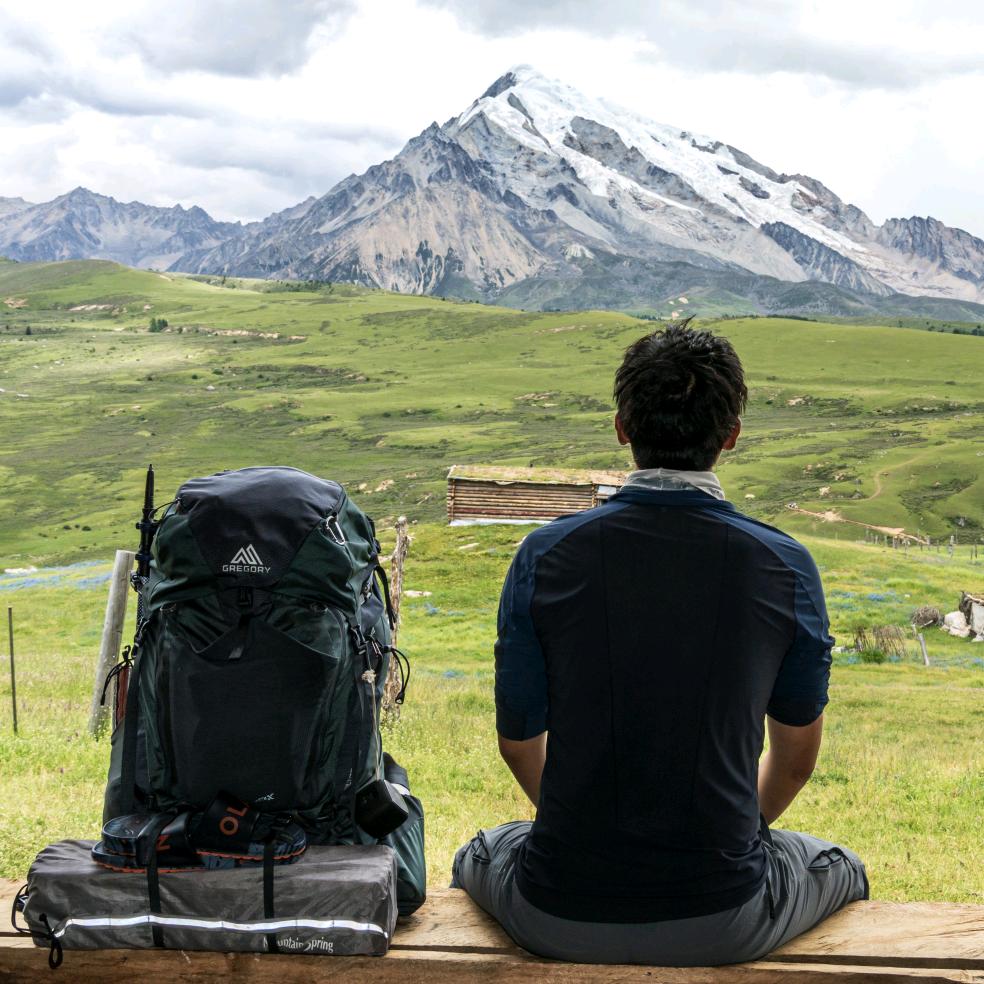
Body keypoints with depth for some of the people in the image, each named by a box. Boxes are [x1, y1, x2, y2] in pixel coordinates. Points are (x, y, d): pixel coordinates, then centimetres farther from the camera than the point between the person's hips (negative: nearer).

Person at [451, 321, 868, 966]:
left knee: (480, 856, 36)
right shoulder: (786, 567, -8)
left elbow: (518, 741, 2)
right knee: (840, 870, 32)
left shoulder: (546, 556, -8)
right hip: (723, 924, 0)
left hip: (560, 919, 1)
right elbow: (795, 760, 4)